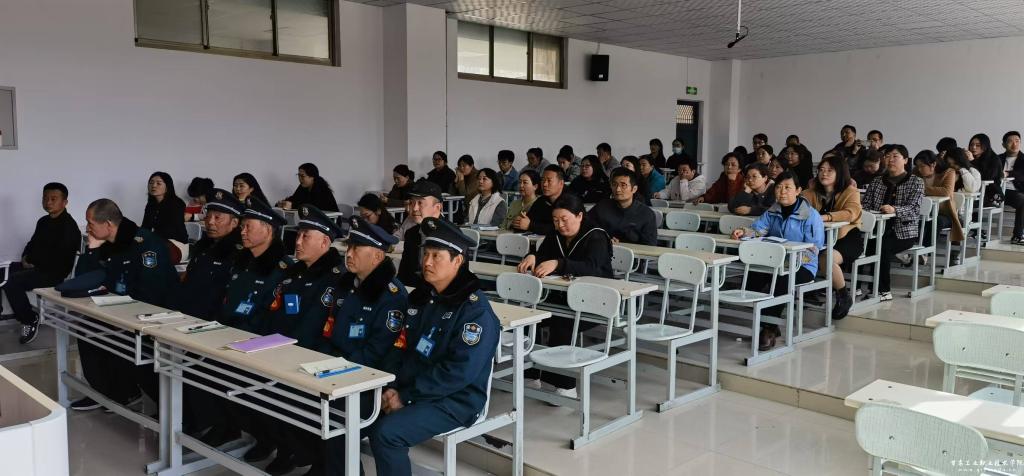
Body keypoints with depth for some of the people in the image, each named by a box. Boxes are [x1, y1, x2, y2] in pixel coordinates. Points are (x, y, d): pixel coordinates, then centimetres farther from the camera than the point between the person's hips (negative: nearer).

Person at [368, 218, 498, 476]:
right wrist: (391, 387, -6)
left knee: (386, 432, -26)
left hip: (453, 401, -7)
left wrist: (405, 397, -20)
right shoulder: (419, 297, 10)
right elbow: (400, 348, 12)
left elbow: (459, 372, -22)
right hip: (405, 391, 7)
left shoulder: (475, 310, -15)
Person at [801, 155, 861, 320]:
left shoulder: (850, 192, -4)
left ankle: (844, 296, -6)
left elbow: (851, 213, -24)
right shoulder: (813, 191, 11)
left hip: (847, 237, -4)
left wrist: (824, 217, -41)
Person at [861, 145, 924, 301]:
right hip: (879, 229, 4)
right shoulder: (876, 182, 18)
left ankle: (884, 291, -20)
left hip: (904, 232, -3)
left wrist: (894, 210, -31)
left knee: (882, 246, -33)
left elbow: (914, 209, -10)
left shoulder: (916, 182, 5)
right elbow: (866, 205, 10)